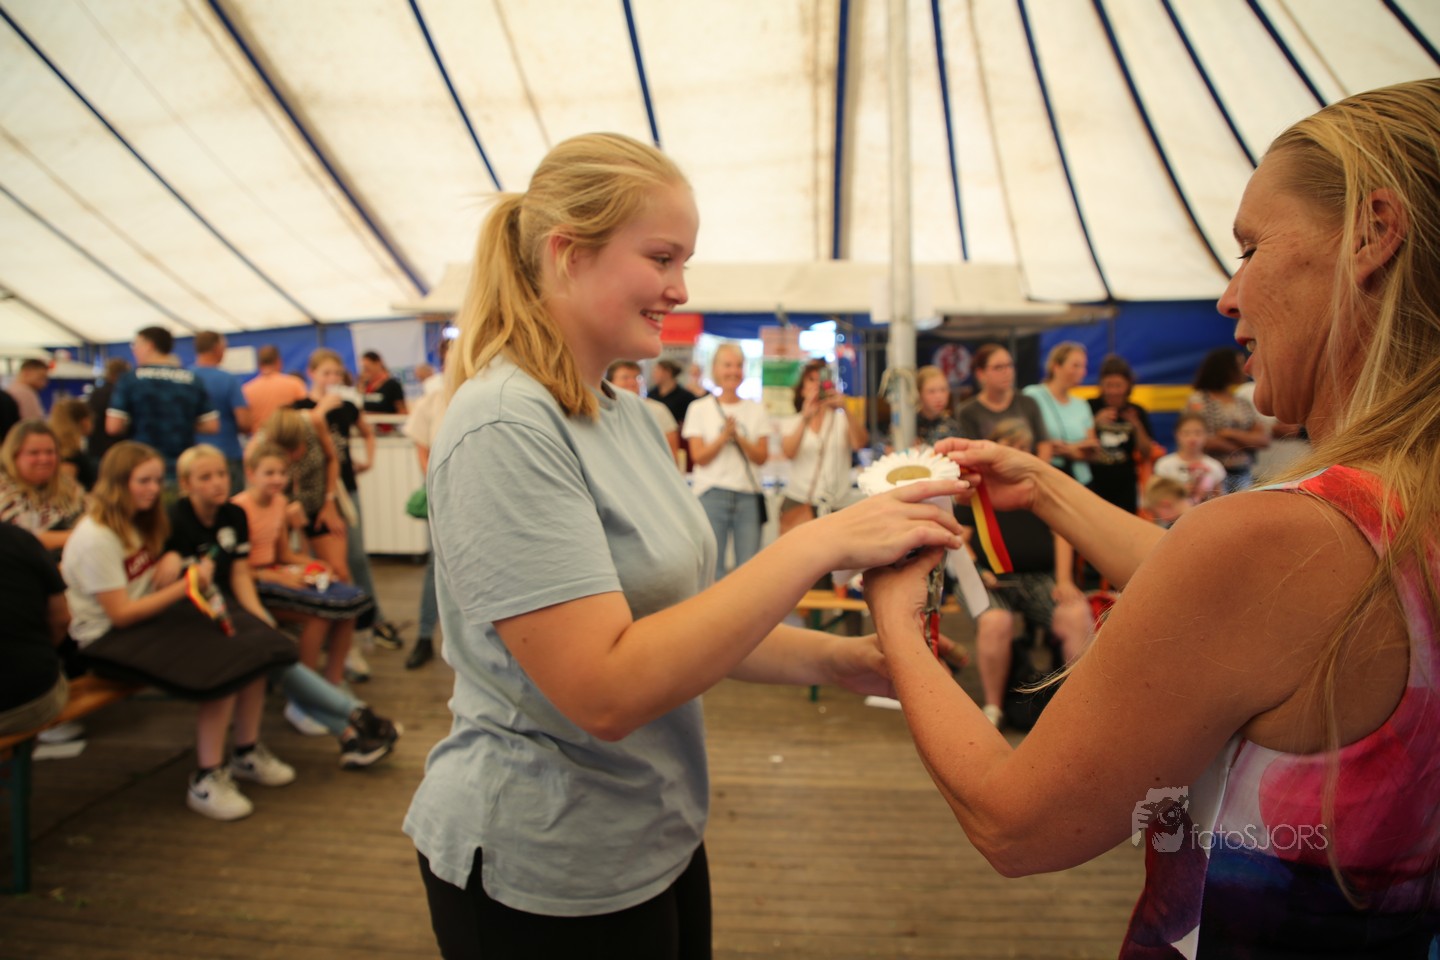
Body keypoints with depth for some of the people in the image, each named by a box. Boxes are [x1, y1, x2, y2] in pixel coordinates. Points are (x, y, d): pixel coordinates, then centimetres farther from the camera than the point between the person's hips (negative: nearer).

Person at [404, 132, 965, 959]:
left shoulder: (627, 412, 3)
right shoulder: (505, 430, -23)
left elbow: (671, 612, 6)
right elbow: (605, 690, -29)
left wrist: (828, 658, -7)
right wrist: (819, 543, -29)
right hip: (542, 877, -7)